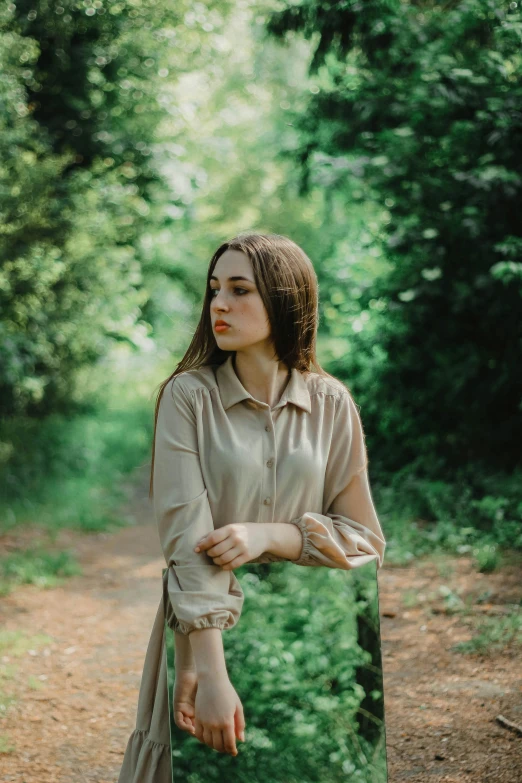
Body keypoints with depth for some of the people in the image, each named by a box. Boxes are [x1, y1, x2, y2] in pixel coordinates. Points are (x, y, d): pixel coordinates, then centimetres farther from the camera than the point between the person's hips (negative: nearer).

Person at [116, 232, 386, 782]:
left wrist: (271, 535, -16)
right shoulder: (188, 395, -9)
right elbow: (187, 539, -18)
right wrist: (210, 674, -27)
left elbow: (366, 542, 1)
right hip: (207, 630, -2)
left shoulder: (331, 404, -2)